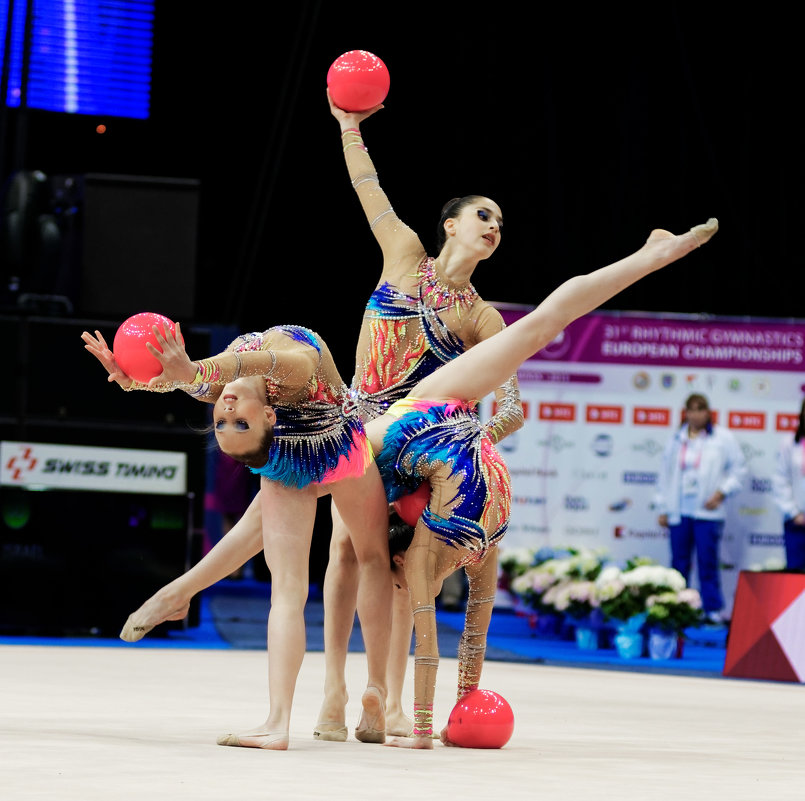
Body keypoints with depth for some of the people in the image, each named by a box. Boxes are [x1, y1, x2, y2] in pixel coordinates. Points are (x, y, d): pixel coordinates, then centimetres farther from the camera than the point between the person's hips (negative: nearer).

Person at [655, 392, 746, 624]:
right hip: (679, 512, 4)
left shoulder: (723, 438, 0)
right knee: (679, 562, 6)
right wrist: (663, 508, 12)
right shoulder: (676, 440, 12)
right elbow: (665, 474, 15)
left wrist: (721, 493, -9)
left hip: (708, 512, -4)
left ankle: (713, 609, 2)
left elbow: (738, 469, 2)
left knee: (708, 562, -5)